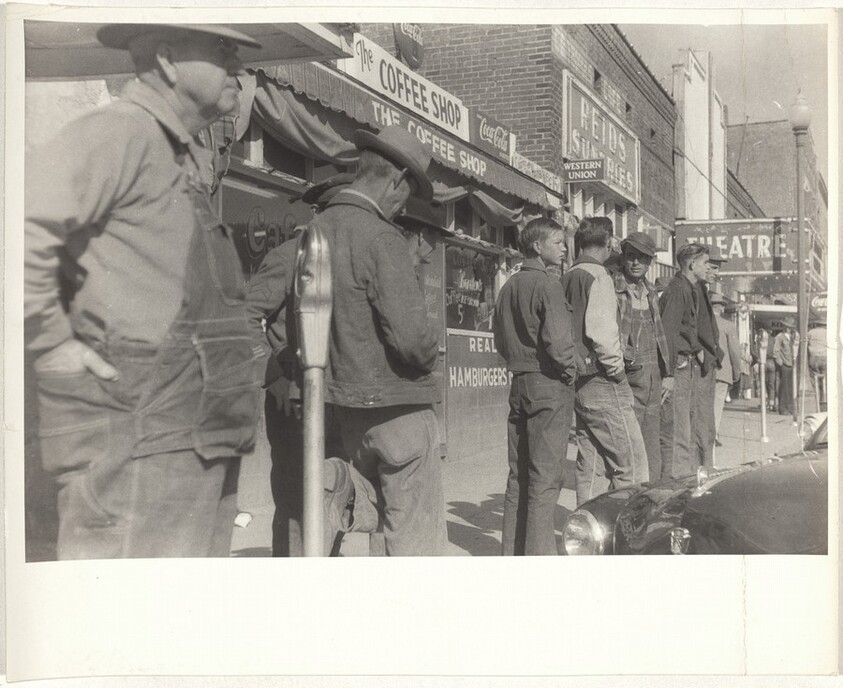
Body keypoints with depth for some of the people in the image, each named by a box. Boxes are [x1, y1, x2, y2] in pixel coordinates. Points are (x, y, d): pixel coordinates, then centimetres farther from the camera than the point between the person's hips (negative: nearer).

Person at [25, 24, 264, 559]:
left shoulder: (194, 157, 20)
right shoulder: (118, 133, -10)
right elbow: (28, 224, -23)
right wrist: (55, 344, -19)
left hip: (202, 438, 9)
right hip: (137, 438, -9)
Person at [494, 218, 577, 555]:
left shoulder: (509, 286, 13)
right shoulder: (547, 284, -12)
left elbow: (500, 340, 16)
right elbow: (556, 339, -21)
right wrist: (570, 370, -6)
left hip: (519, 383, 8)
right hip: (549, 384, -8)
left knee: (518, 474, 13)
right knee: (545, 476, -3)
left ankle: (513, 550, 20)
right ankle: (538, 553, -1)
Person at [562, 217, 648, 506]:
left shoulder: (566, 279, 13)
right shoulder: (598, 276, -12)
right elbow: (601, 330, -22)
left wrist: (574, 366, 15)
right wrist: (617, 368, -12)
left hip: (579, 383, 8)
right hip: (603, 384, -8)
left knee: (590, 466, 12)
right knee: (631, 466, -3)